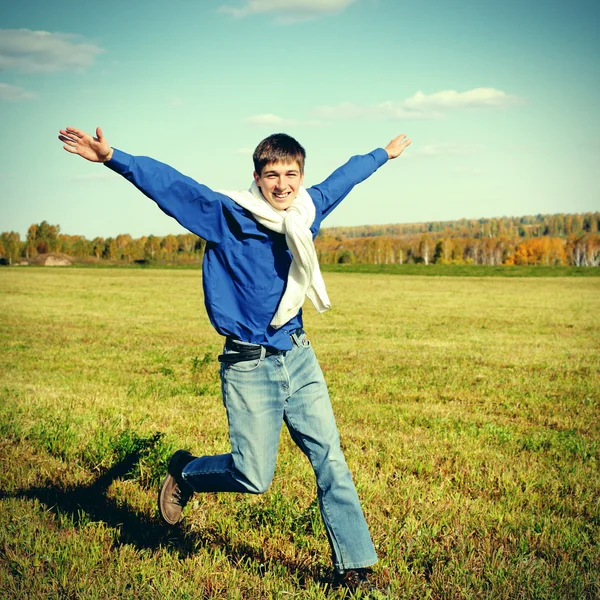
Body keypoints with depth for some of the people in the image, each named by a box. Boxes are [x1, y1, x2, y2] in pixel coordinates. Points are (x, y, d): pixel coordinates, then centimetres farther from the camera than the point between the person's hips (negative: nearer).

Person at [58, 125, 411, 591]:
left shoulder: (309, 209, 6)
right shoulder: (227, 216, -9)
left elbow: (344, 177, 24)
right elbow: (168, 183, -17)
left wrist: (384, 154, 40)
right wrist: (111, 157, -28)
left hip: (300, 358, 5)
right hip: (249, 367, -5)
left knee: (331, 461, 3)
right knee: (253, 478, -1)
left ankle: (354, 565, 13)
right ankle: (184, 472, 29)